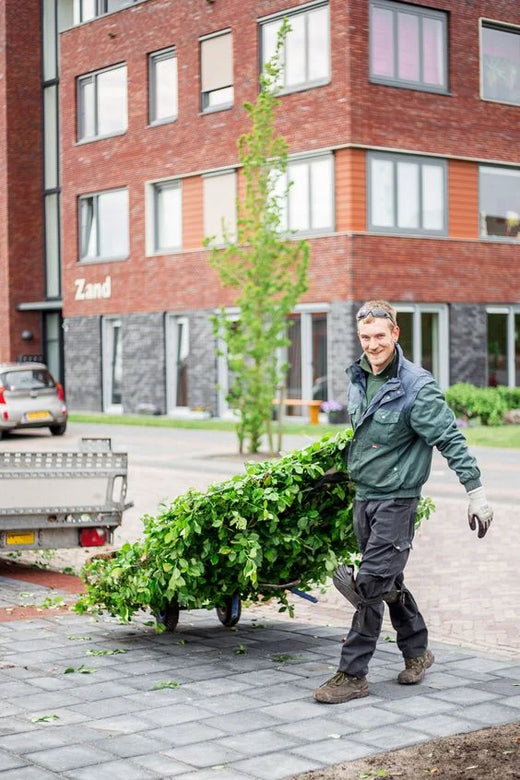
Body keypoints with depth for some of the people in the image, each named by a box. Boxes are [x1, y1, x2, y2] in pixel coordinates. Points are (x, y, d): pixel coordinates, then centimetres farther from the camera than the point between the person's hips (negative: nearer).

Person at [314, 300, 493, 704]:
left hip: (397, 499, -7)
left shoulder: (417, 386, -16)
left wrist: (477, 493, -17)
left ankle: (353, 675, -2)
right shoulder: (358, 378, 6)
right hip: (364, 494, 8)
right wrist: (344, 467, 31)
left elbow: (451, 440, -16)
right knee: (388, 580, 16)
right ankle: (417, 651, 33)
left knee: (371, 584, -9)